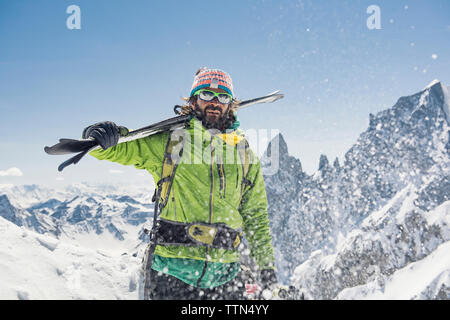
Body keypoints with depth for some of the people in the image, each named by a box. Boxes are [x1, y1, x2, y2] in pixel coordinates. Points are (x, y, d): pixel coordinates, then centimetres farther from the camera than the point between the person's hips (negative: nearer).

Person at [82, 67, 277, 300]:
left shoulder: (245, 156, 13)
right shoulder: (169, 140, 5)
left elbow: (256, 218, 17)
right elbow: (121, 148, 1)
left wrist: (267, 268, 15)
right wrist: (99, 137, -23)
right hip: (172, 273, -2)